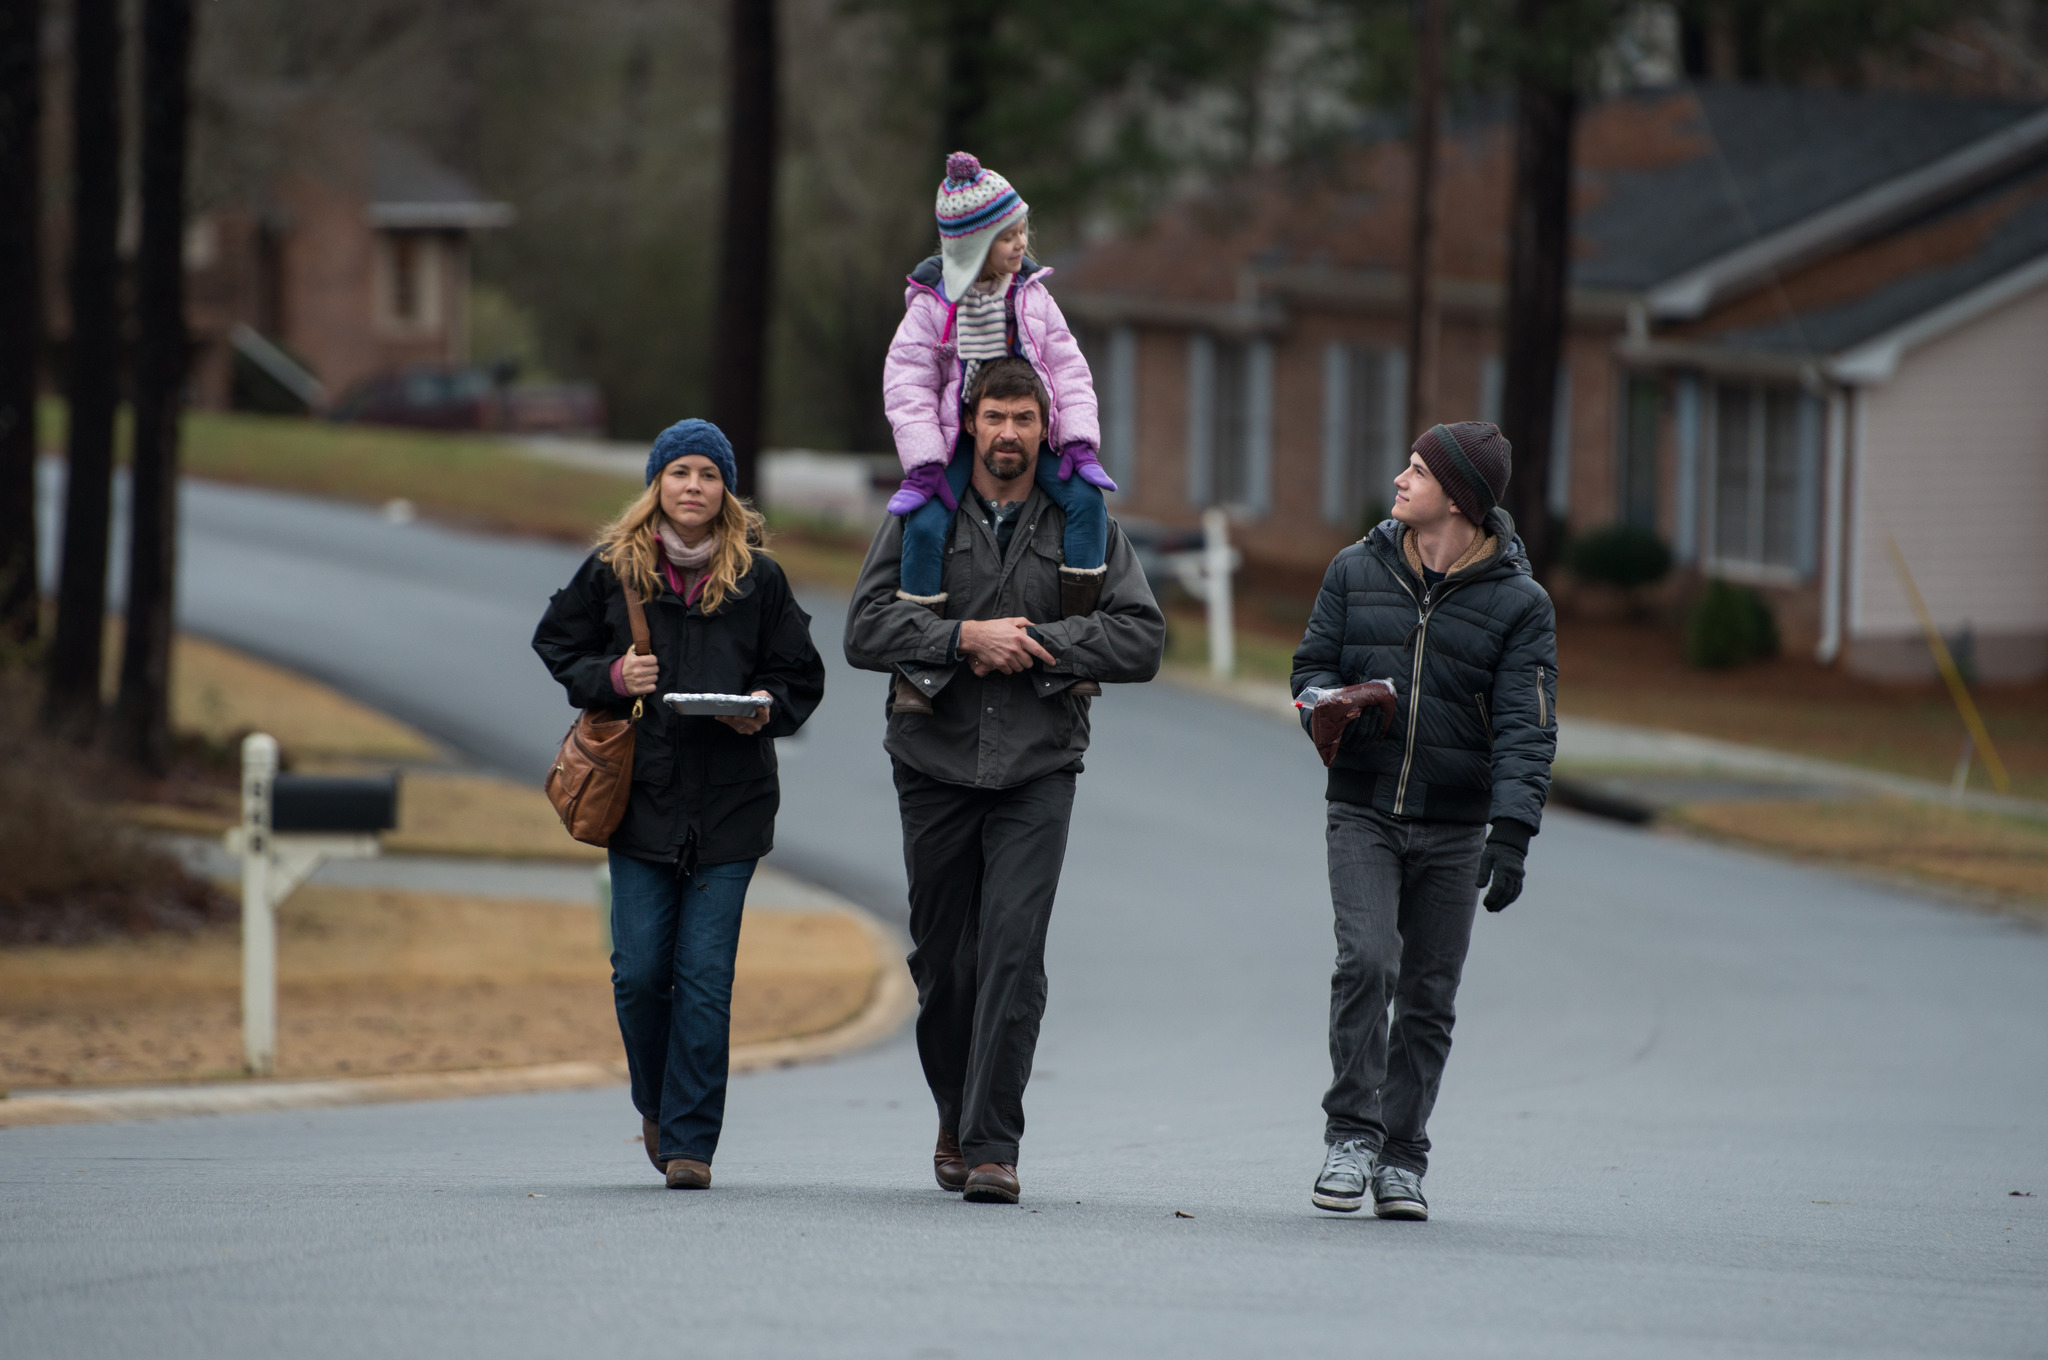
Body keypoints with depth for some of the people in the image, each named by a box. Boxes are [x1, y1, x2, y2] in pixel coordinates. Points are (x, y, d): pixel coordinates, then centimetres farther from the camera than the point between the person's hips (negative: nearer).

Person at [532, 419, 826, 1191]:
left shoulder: (758, 578, 3)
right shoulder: (613, 569, 4)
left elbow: (801, 676, 10)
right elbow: (556, 642, 14)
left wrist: (766, 709, -10)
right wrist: (610, 678, -5)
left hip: (730, 804, -1)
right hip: (640, 799, 1)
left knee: (704, 975, -5)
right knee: (639, 972, -1)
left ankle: (690, 1141, 0)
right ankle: (657, 1105, 26)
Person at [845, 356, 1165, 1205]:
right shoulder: (920, 519, 5)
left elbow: (1141, 640, -2)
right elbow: (866, 629, -5)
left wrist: (1034, 643, -11)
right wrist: (967, 636, -16)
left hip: (1037, 769, -1)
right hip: (936, 762, 1)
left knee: (1013, 952, -13)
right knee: (942, 959, 8)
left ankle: (993, 1144, -12)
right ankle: (955, 1121, 29)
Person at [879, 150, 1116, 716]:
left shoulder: (1032, 297, 4)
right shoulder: (932, 306, -6)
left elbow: (1068, 369, 5)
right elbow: (907, 387, -9)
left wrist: (1078, 441, -7)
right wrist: (925, 463, -18)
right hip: (955, 445, -3)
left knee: (1086, 500, -22)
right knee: (926, 525, -27)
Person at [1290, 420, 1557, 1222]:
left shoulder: (1518, 604, -2)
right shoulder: (1358, 572, 5)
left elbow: (1525, 728, -8)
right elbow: (1312, 664, 12)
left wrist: (1511, 832, -20)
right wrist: (1324, 702, -13)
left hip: (1454, 826, -1)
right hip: (1363, 814, 1)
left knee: (1428, 996, 3)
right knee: (1365, 961, -17)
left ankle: (1401, 1159, 13)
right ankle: (1352, 1135, -10)